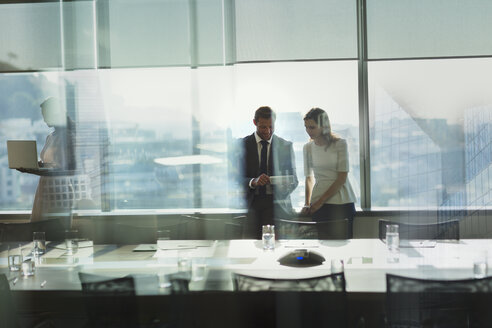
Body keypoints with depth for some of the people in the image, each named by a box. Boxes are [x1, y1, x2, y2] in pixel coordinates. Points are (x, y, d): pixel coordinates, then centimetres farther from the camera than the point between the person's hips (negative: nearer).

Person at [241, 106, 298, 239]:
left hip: (277, 204, 0)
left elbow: (294, 179, 8)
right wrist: (253, 182, -20)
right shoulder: (242, 144, 5)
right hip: (251, 203, 0)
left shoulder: (286, 146, 8)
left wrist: (286, 184, -16)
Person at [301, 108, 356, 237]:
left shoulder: (340, 144, -5)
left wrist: (320, 201, -11)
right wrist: (307, 203, 2)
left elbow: (342, 178, -9)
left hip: (342, 203, -2)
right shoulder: (308, 147, 7)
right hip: (318, 204, 3)